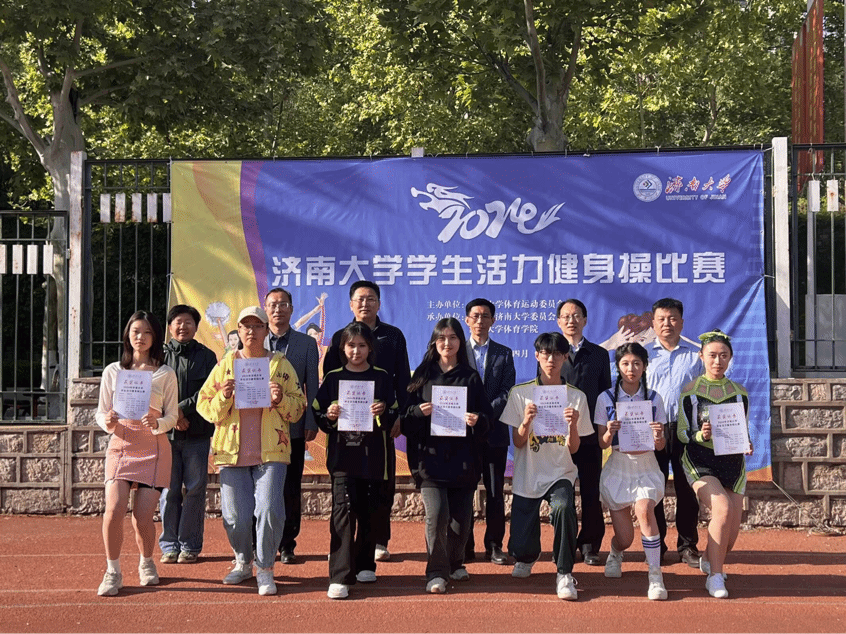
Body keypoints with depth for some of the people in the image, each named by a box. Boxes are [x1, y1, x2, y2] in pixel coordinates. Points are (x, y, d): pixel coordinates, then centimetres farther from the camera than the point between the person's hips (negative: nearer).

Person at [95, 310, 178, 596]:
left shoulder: (165, 374, 4)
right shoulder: (113, 371, 8)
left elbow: (172, 415, 4)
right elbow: (101, 412, 9)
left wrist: (157, 424, -17)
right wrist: (108, 422, -13)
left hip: (153, 448, -1)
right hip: (120, 445, 1)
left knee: (142, 517, -5)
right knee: (114, 509, -17)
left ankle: (146, 564, 24)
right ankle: (112, 571, 1)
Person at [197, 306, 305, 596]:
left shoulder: (280, 365, 9)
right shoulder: (225, 364, 11)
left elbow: (298, 407, 9)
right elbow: (205, 407, 8)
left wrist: (281, 399, -11)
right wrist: (223, 396, -11)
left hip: (271, 452, -1)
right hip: (232, 451, 1)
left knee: (269, 510, -13)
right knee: (236, 515, 0)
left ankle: (265, 568, 5)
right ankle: (244, 563, 26)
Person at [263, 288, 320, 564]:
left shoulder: (306, 343, 7)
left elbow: (312, 386, 5)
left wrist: (311, 423, -2)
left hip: (293, 426, 0)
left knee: (291, 489, 3)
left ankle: (287, 544, 12)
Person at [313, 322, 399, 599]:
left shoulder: (381, 378, 7)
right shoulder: (333, 378, 7)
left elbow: (394, 417, 6)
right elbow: (318, 414, 8)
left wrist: (383, 412, -14)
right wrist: (329, 416, -12)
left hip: (372, 455, 1)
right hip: (342, 454, -1)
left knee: (368, 511, 9)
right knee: (343, 509, -13)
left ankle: (365, 564, 28)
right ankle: (339, 577, -15)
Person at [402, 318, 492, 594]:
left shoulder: (471, 377, 8)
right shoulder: (423, 375, 7)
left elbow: (487, 416, 5)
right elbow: (405, 415, 6)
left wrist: (477, 420, -15)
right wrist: (419, 411, -14)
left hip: (462, 458, 1)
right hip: (430, 457, -1)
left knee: (461, 517, 6)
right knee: (437, 514, -14)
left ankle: (454, 564, 30)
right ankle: (436, 572, -2)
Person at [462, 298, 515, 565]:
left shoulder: (504, 354, 9)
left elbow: (507, 392, 0)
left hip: (494, 431, 1)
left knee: (495, 491, 3)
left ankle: (494, 546, 11)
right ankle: (464, 547, 9)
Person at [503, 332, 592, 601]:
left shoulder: (576, 397, 1)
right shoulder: (521, 393, -1)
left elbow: (573, 448, -2)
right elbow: (517, 442, -3)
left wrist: (572, 425, -22)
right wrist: (526, 422, -22)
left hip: (561, 473, 0)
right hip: (527, 477, 1)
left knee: (563, 507, -35)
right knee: (520, 548, -1)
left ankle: (564, 573, -17)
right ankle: (528, 556, 38)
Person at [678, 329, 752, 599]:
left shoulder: (740, 393, 10)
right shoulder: (690, 391, 0)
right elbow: (682, 433, 0)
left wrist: (747, 444, -6)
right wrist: (701, 435, -21)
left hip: (732, 462, 4)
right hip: (700, 461, -4)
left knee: (732, 529, -1)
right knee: (723, 508, -27)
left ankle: (709, 560, 32)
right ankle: (715, 576, -16)